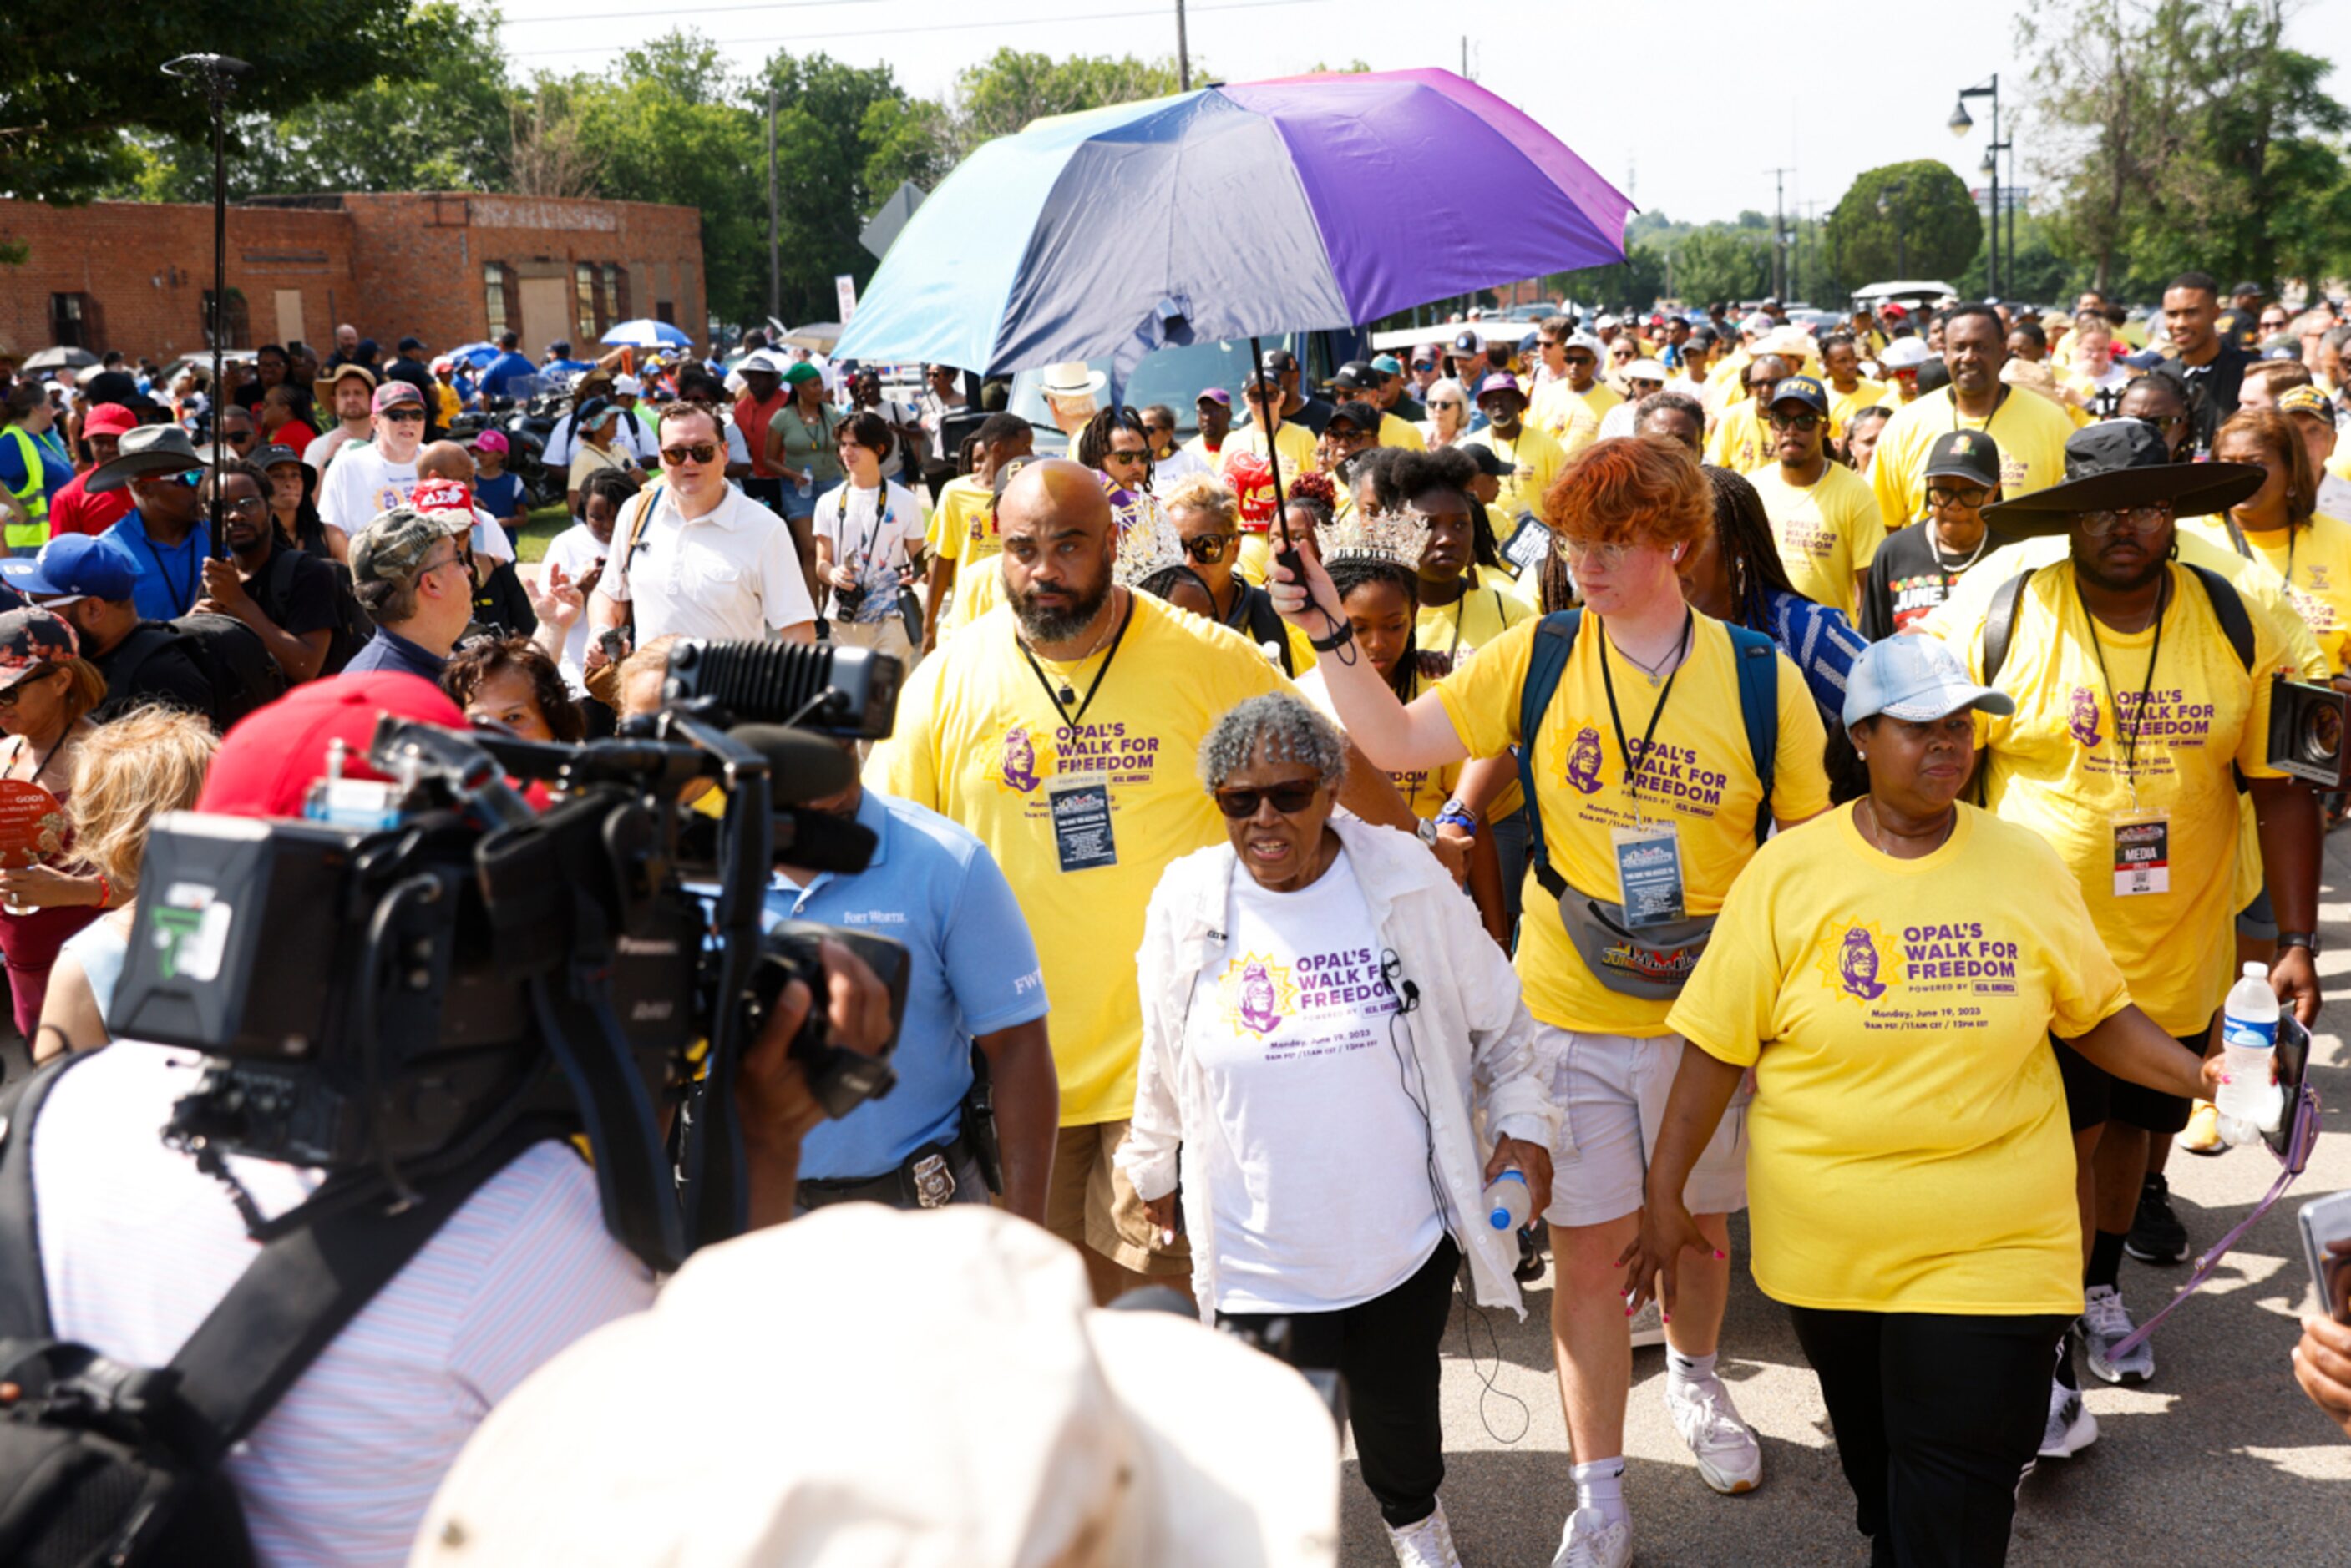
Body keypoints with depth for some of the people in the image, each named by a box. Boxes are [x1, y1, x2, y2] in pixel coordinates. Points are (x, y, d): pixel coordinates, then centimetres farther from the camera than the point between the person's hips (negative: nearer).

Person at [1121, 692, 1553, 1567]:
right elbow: (1163, 1067, 8)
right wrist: (1151, 1168, 18)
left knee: (1400, 1418, 19)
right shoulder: (1186, 903, -7)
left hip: (1405, 1237, 1)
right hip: (1259, 1258, -1)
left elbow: (1496, 1017, 6)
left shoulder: (1405, 880, -9)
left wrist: (1522, 1123, 2)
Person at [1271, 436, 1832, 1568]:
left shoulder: (1759, 679, -7)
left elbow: (1812, 838, 2)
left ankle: (1693, 1379, 51)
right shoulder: (1538, 657, -5)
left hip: (1705, 1014, 0)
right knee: (1587, 1248, 4)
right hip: (1566, 1009, 0)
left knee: (1697, 1223, 19)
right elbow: (1396, 741, -8)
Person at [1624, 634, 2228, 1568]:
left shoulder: (2027, 864, -1)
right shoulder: (1787, 871, -7)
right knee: (1871, 1448, 19)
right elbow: (1716, 1046, -5)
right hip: (1827, 1239, 0)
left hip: (1992, 1244, 0)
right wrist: (1664, 1195, -4)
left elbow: (2094, 1016, 9)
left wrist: (2198, 1075, -8)